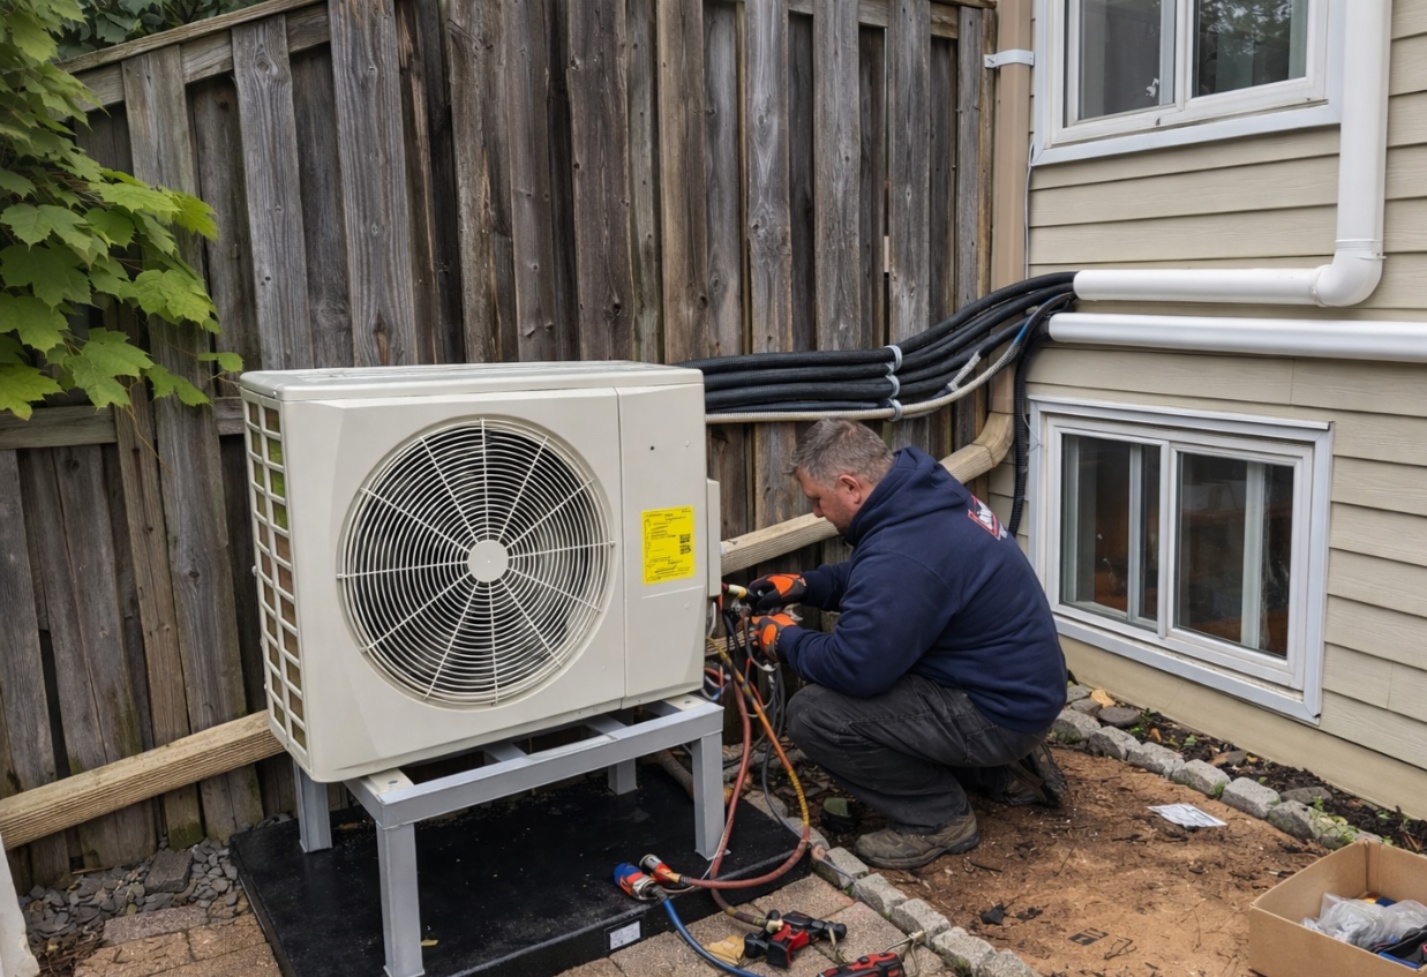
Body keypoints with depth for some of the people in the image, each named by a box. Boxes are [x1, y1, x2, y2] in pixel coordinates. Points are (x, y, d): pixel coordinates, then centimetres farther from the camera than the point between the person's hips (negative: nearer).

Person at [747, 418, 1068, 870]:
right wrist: (804, 585, 7)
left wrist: (785, 639, -9)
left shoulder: (904, 552, -30)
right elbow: (874, 579, 19)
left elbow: (854, 667, -27)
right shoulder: (925, 494, 1)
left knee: (813, 714, -18)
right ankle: (1006, 770, 22)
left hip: (1002, 712, -10)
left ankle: (937, 818, 1)